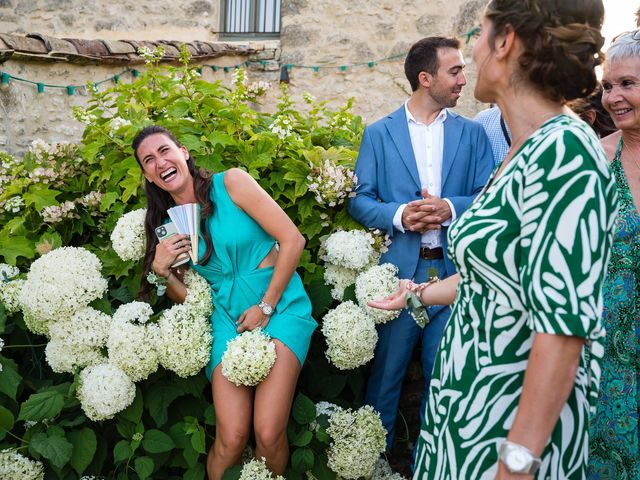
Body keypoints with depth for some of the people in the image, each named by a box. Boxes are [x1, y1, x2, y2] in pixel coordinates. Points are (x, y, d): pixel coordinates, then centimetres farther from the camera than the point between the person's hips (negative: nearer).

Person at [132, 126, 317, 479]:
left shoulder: (231, 183, -5)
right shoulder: (168, 225, 9)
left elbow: (292, 240, -9)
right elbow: (188, 297, 15)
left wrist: (266, 306, -8)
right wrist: (161, 269, -5)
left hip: (278, 304, -3)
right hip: (227, 316, 3)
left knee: (268, 433, -15)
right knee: (231, 439, -12)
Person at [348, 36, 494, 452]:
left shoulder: (472, 133, 8)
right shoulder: (379, 133, 5)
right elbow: (359, 201, 1)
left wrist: (450, 208, -17)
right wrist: (399, 214, -17)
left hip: (453, 270, 2)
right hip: (398, 269, -1)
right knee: (386, 371, 8)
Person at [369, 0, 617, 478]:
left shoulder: (564, 152, -22)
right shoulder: (526, 153, 6)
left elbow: (563, 328, -25)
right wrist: (420, 293, 29)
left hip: (515, 416, -9)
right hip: (468, 395, 9)